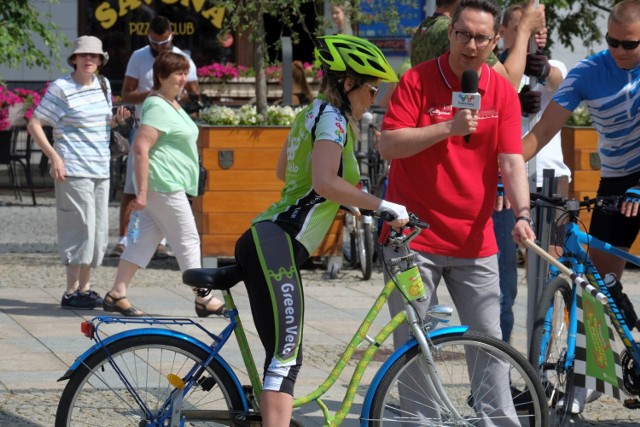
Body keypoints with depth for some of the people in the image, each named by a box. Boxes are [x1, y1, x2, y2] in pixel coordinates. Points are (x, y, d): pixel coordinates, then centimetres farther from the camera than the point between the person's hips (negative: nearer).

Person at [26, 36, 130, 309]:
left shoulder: (103, 86, 12)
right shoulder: (61, 89, -9)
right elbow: (34, 125, -8)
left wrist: (117, 119, 3)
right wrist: (54, 157, -16)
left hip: (100, 170, 7)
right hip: (73, 170, -7)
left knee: (98, 230, 9)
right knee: (81, 228, -9)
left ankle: (85, 288, 19)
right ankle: (72, 292, -3)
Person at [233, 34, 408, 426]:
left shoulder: (312, 113, 21)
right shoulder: (333, 118, -9)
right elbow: (325, 182, -25)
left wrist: (346, 200, 45)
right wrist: (382, 205, -20)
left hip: (268, 242, 10)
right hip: (276, 245, -10)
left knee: (287, 356, 12)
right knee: (286, 356, -16)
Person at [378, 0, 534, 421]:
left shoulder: (503, 92, 2)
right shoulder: (418, 81, -6)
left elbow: (512, 161, -3)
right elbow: (389, 144, -13)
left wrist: (522, 214, -18)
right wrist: (448, 127, -24)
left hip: (475, 241, 2)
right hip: (413, 235, -2)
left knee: (488, 339, 5)